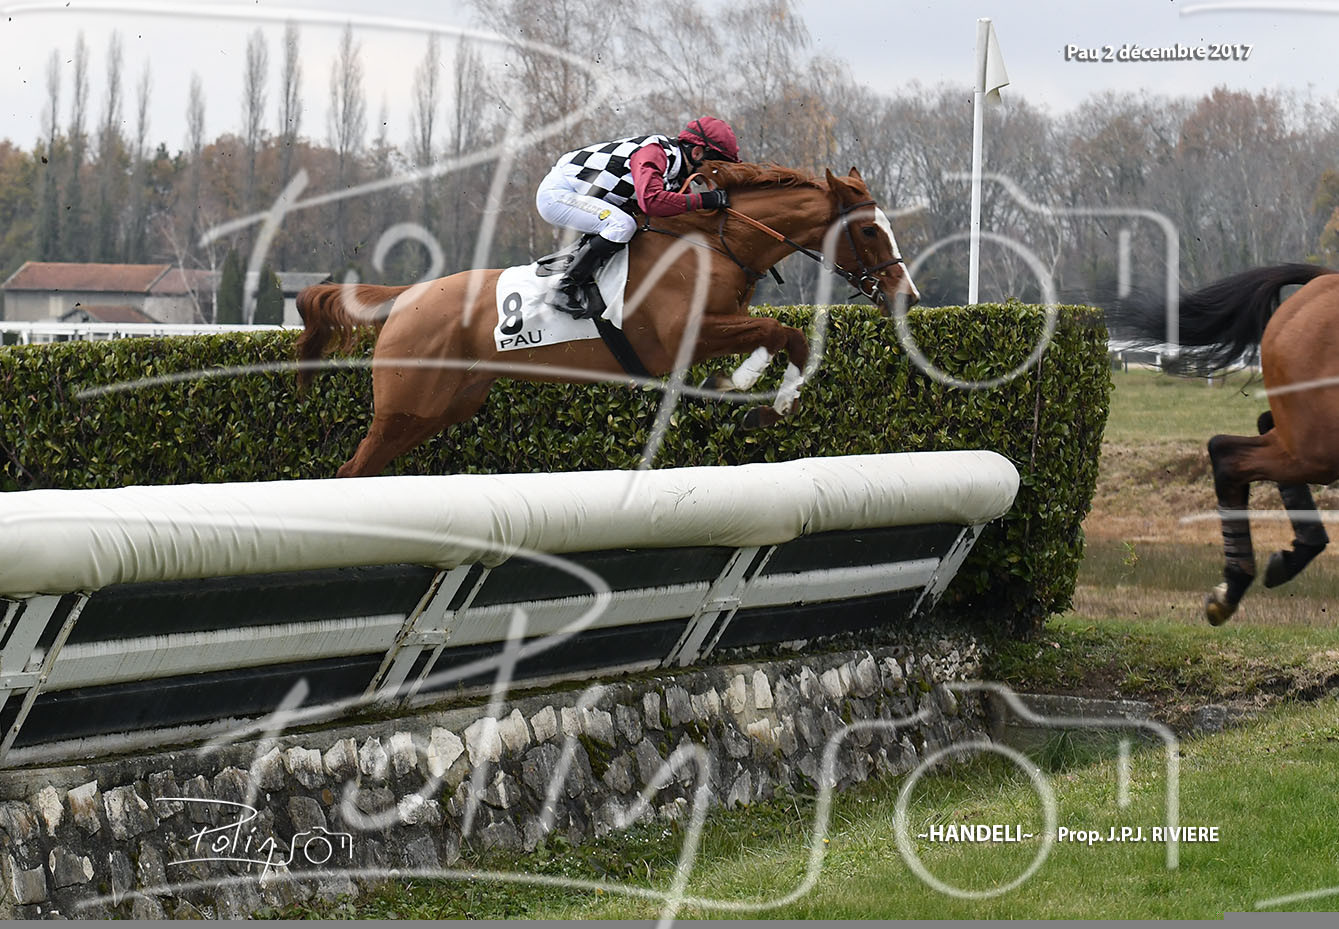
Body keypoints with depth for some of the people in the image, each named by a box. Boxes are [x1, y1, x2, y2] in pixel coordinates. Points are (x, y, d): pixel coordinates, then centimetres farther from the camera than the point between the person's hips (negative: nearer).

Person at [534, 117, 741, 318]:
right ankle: (565, 290, -19)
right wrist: (703, 200, -30)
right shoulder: (653, 153, -21)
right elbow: (651, 201, -37)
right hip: (556, 193, -10)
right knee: (623, 225, -26)